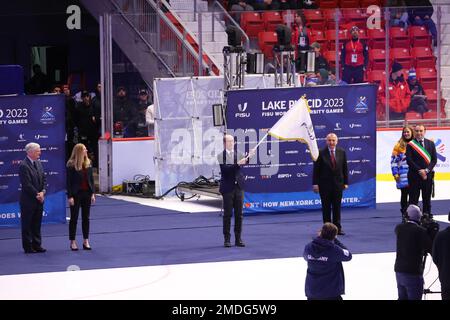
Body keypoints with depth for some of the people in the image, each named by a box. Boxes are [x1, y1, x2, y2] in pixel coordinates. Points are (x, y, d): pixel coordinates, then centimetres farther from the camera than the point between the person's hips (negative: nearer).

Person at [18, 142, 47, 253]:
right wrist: (37, 194, -15)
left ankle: (37, 245, 18)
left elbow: (43, 179, 11)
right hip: (28, 200, -8)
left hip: (39, 199, 8)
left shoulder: (38, 163, 10)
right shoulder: (24, 165, -15)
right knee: (27, 225, 2)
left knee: (37, 224, 12)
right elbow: (27, 184, -19)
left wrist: (42, 192, -5)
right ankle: (28, 247, 6)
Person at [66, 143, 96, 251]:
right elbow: (68, 181, -10)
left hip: (86, 193, 5)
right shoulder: (71, 165, -10)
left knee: (86, 218, 7)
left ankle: (86, 241, 13)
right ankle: (72, 242, 7)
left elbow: (91, 179, 9)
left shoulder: (88, 163, 5)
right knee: (74, 218, 2)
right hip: (76, 193, -5)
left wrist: (92, 193, 3)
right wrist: (70, 196, -14)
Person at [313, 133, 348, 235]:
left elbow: (345, 168, 9)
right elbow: (316, 169, -5)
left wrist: (345, 182, 5)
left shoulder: (342, 152, 5)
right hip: (325, 185, -2)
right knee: (326, 208, 2)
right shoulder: (321, 153, -5)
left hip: (338, 184, 3)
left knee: (337, 207, 6)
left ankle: (338, 228, 11)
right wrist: (315, 183, -10)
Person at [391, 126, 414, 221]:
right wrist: (395, 173, -7)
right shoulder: (399, 145, 0)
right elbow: (394, 160, -1)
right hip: (403, 175, -1)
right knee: (404, 194, 5)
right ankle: (404, 214, 11)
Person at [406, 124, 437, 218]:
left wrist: (426, 170, -9)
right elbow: (409, 160, -6)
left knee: (427, 197, 5)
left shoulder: (430, 144, 10)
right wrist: (419, 171, -12)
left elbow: (434, 159, 6)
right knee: (414, 198, -3)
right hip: (414, 175, -3)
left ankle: (427, 216, 8)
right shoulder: (410, 145, 1)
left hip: (428, 175, 3)